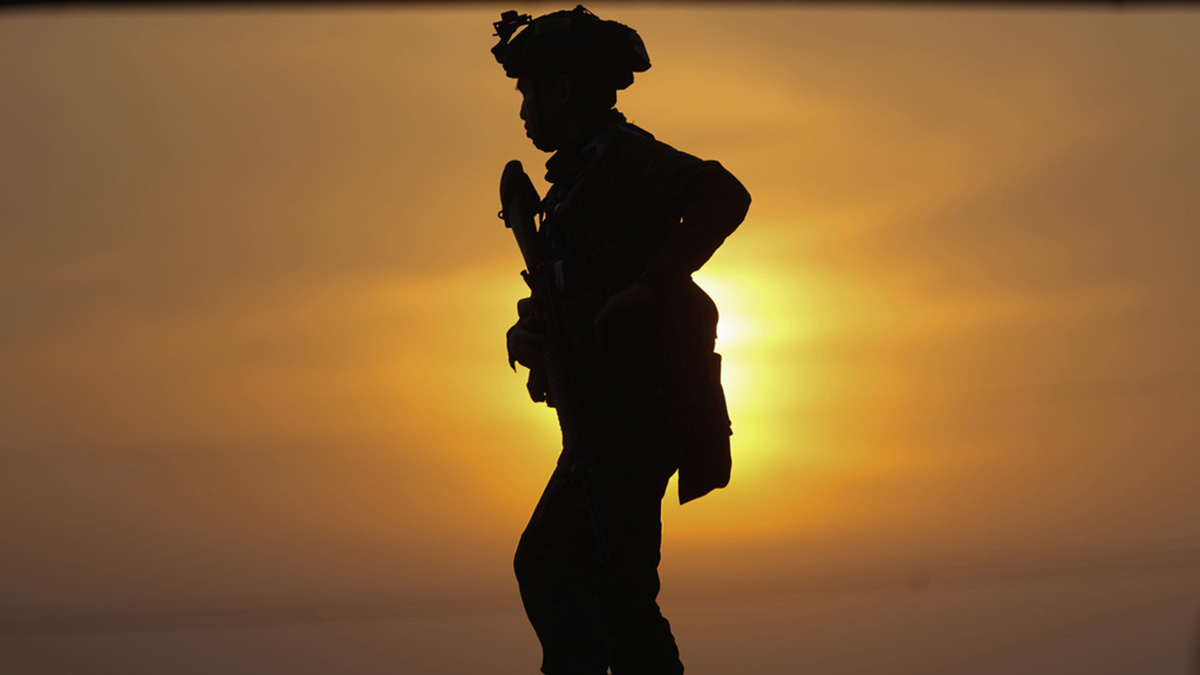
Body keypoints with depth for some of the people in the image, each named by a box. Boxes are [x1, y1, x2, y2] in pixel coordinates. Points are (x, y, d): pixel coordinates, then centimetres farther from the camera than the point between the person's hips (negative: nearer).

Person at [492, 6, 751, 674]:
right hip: (604, 420, 11)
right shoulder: (578, 179, 21)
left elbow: (724, 197, -27)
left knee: (620, 591, -11)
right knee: (545, 566, 15)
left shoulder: (625, 158, -9)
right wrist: (529, 331, 2)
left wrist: (647, 290, -26)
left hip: (634, 412, -11)